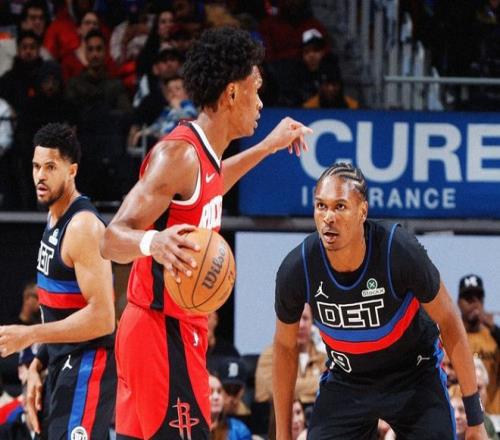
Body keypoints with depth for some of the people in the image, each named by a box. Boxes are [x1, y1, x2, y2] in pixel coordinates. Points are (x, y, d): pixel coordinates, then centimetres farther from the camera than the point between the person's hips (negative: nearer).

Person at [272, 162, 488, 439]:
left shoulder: (400, 251, -29)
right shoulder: (296, 269, -22)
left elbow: (448, 323, -16)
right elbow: (285, 347, -4)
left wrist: (475, 417, -15)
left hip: (414, 375, -2)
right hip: (345, 382, 2)